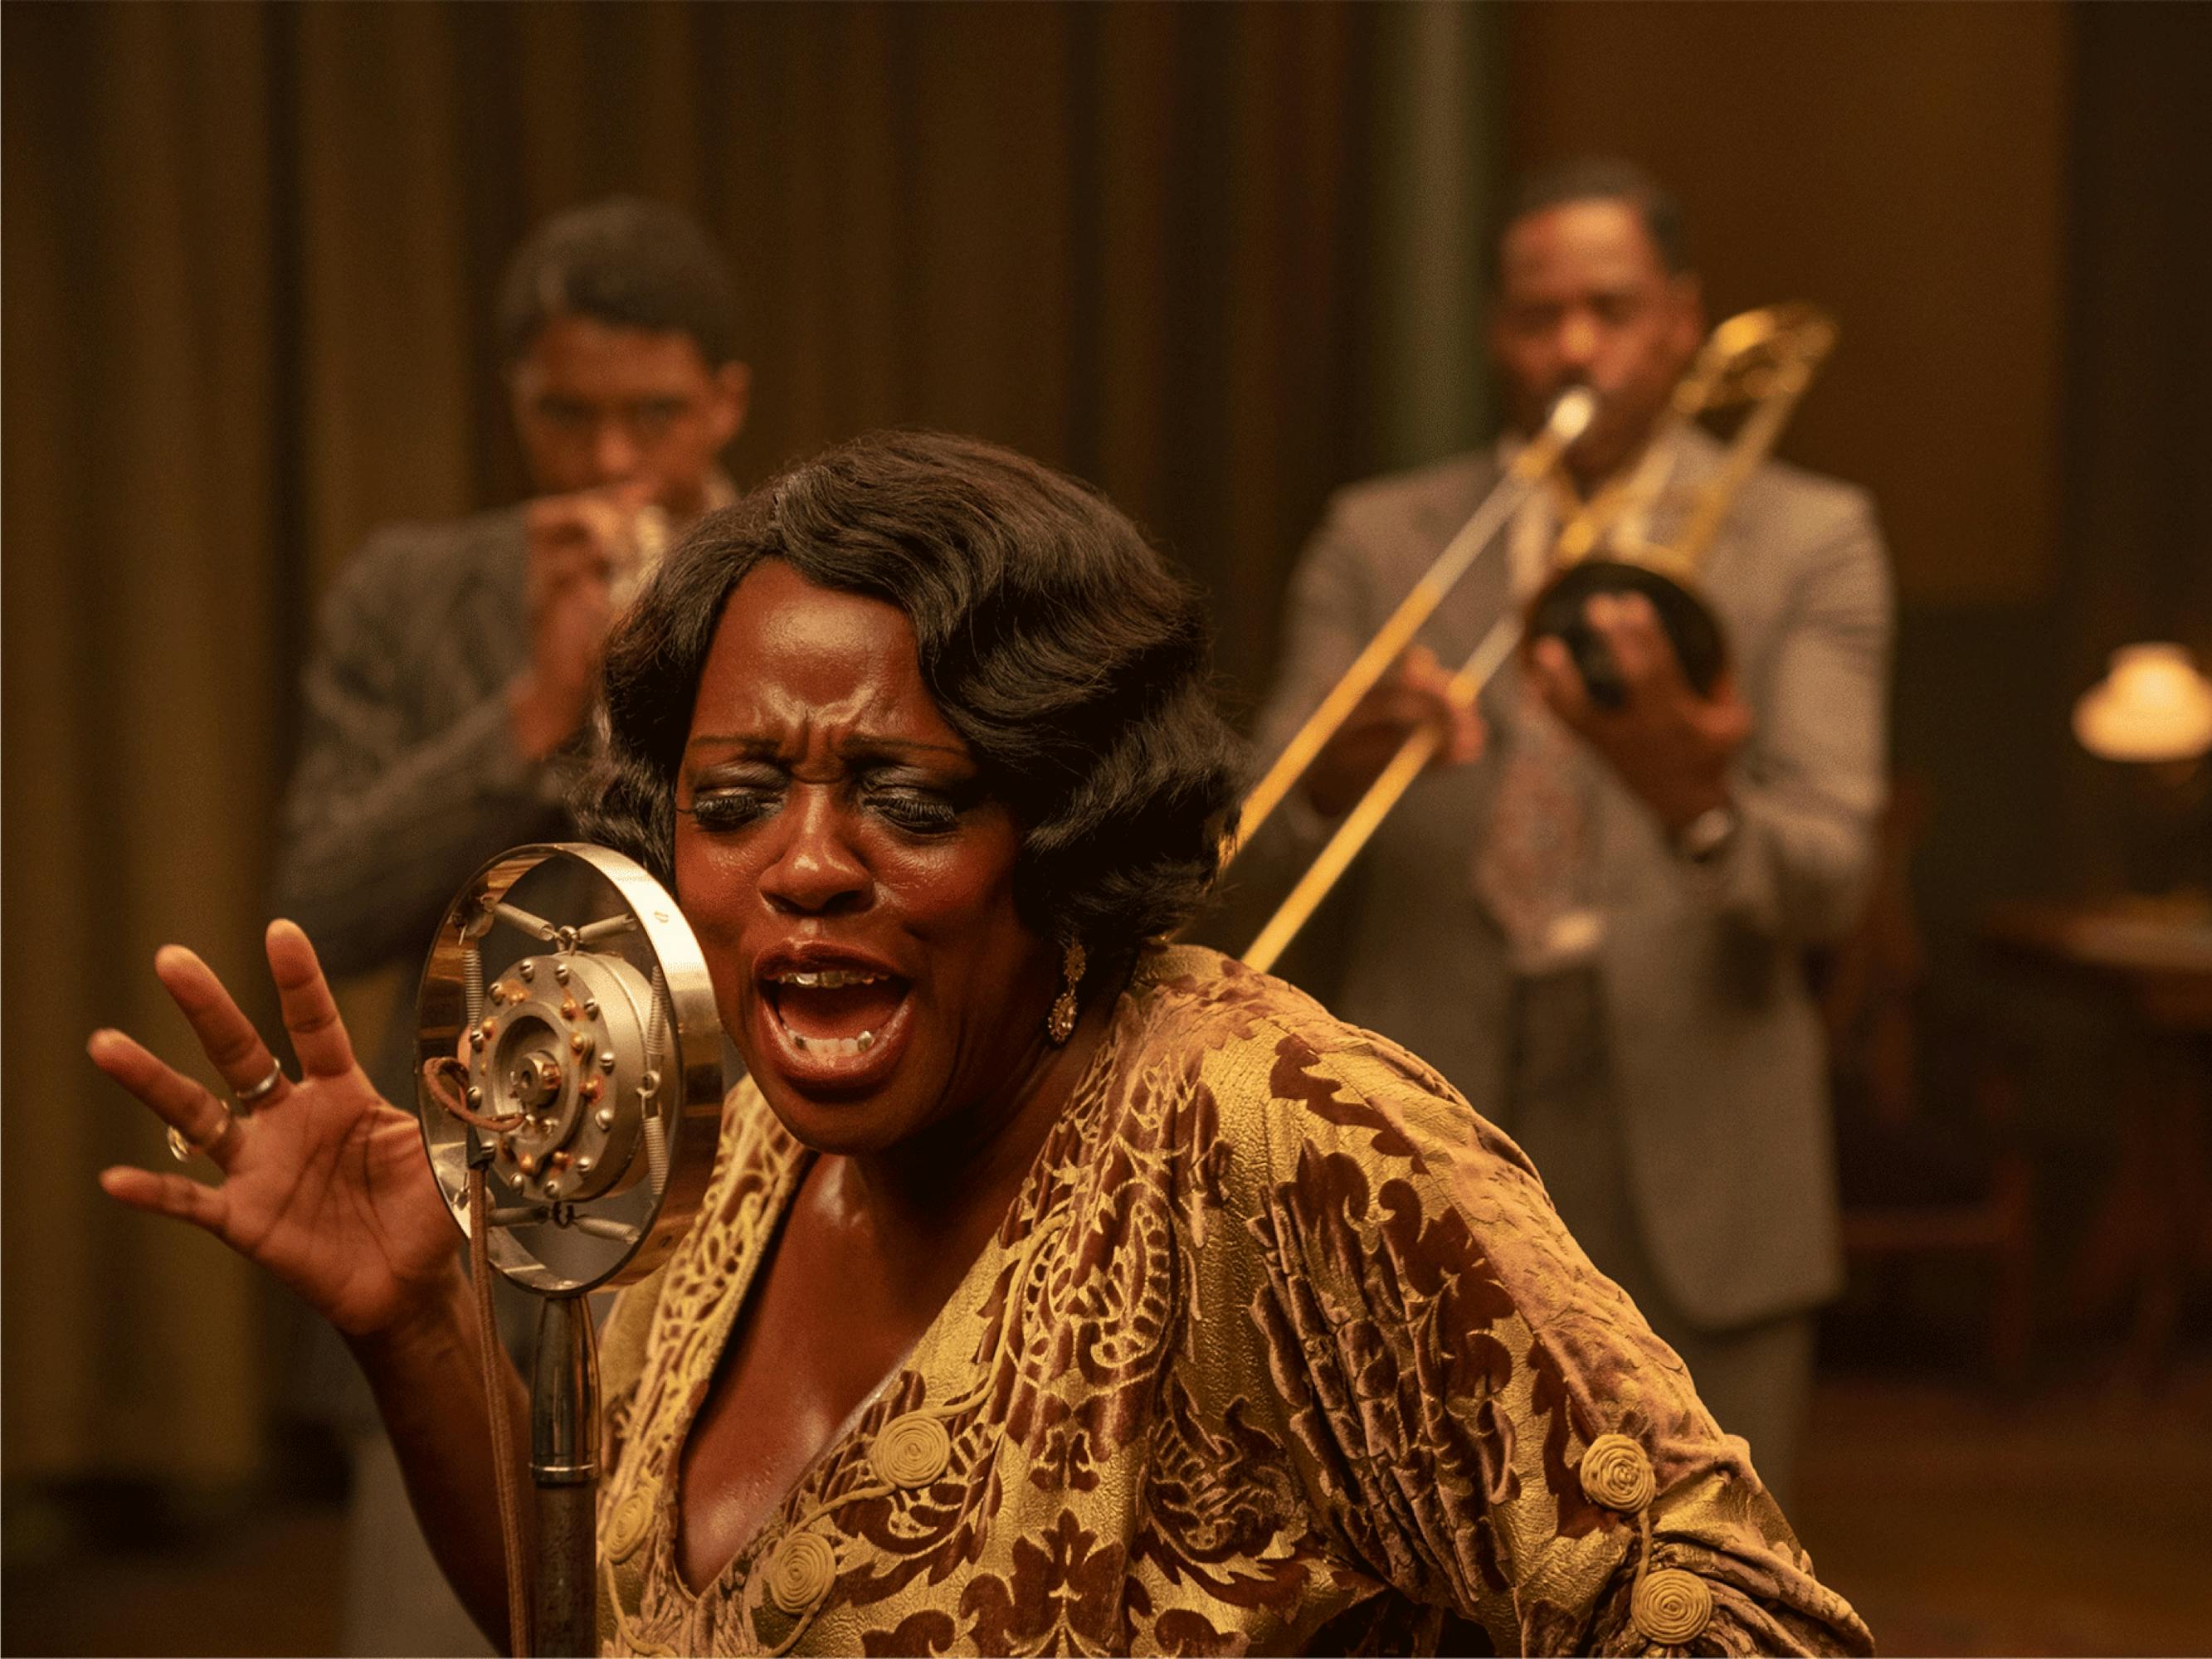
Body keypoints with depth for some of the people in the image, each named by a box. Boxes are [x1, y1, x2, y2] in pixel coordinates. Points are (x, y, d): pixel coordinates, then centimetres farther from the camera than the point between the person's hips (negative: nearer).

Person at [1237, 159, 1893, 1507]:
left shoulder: (1810, 540, 4)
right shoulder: (1379, 541, 9)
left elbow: (1828, 875, -8)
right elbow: (1265, 875, 3)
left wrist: (1698, 807, -31)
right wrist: (1338, 777, -20)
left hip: (1693, 1190, -1)